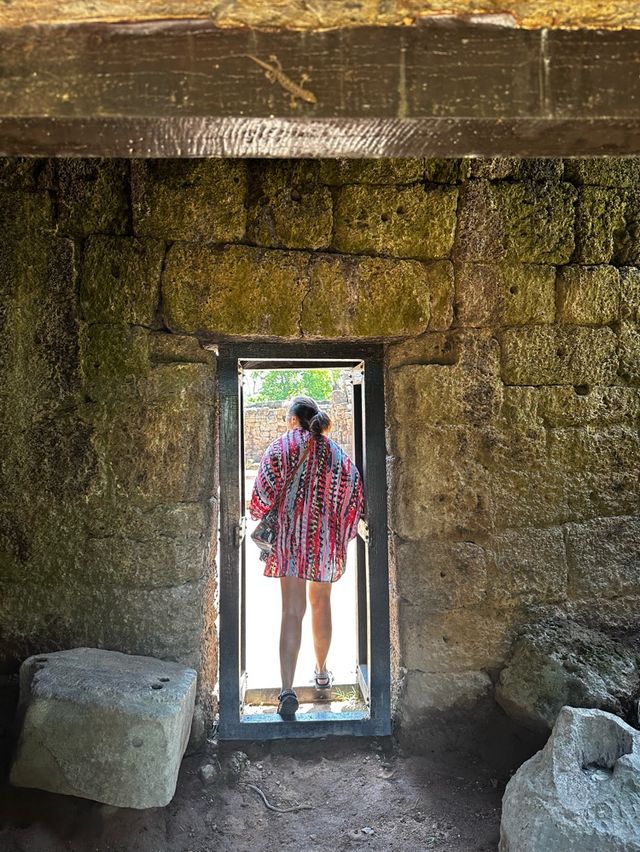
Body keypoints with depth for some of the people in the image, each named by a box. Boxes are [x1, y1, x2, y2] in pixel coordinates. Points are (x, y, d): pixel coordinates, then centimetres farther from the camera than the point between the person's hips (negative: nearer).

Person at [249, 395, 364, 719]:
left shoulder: (282, 446, -3)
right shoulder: (337, 452, 7)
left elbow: (264, 491, -9)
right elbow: (353, 497, 5)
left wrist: (259, 518, 9)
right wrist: (342, 534, 15)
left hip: (290, 537, -3)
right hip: (326, 538, 3)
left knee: (292, 611, -4)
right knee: (321, 604, 19)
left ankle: (287, 689, -12)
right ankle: (321, 671, 35)